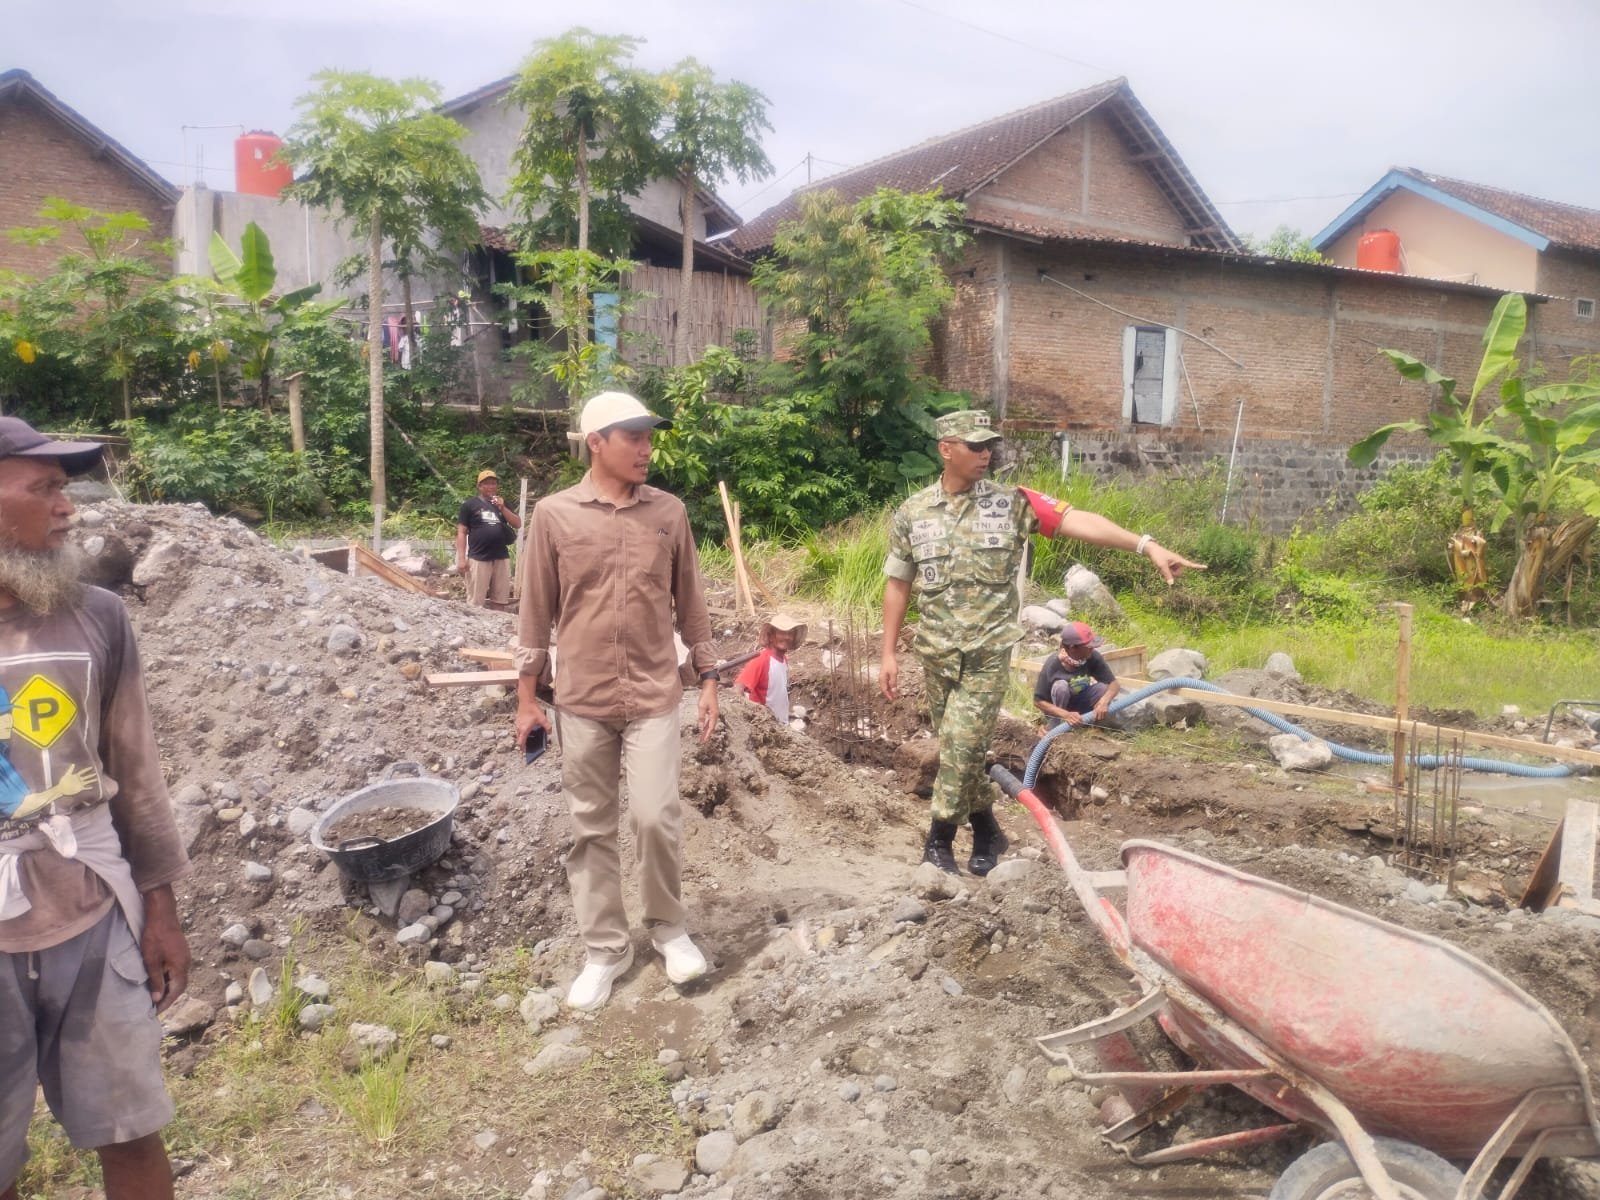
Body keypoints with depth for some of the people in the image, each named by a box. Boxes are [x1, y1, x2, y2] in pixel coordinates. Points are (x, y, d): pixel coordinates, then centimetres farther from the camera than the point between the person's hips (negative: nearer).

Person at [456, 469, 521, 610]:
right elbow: (461, 532, -1)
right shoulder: (470, 504, 2)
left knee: (501, 602, 8)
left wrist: (502, 508, -7)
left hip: (502, 558, 5)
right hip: (478, 558, -4)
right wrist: (461, 559, -9)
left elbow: (518, 524, 7)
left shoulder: (502, 504, 16)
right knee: (475, 603, -5)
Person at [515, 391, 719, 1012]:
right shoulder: (554, 514, -2)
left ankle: (668, 926, 21)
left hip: (654, 694, 0)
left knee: (655, 817, -5)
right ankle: (605, 949, 24)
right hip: (581, 699, 0)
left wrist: (708, 679, 6)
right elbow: (536, 610, 2)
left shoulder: (669, 512, 2)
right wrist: (527, 695, 2)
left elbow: (689, 602, 8)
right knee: (591, 828, 9)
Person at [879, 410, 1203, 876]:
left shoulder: (1010, 502, -4)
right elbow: (898, 585, 7)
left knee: (962, 745, -7)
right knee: (957, 746, 12)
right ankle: (986, 829, 31)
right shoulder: (911, 513, 1)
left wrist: (1147, 545, -25)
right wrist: (888, 653, 5)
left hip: (988, 653, -3)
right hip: (936, 653, 3)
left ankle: (940, 838, 11)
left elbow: (1077, 521, -14)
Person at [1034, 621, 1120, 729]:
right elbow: (1038, 701, -25)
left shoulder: (1093, 657, -23)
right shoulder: (1052, 665, -31)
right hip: (1059, 707, -2)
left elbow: (1114, 684, -19)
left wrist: (1103, 702, -41)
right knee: (1060, 685, -33)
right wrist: (1066, 714, -38)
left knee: (1103, 688, -24)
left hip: (1080, 702, 2)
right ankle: (1054, 725, -13)